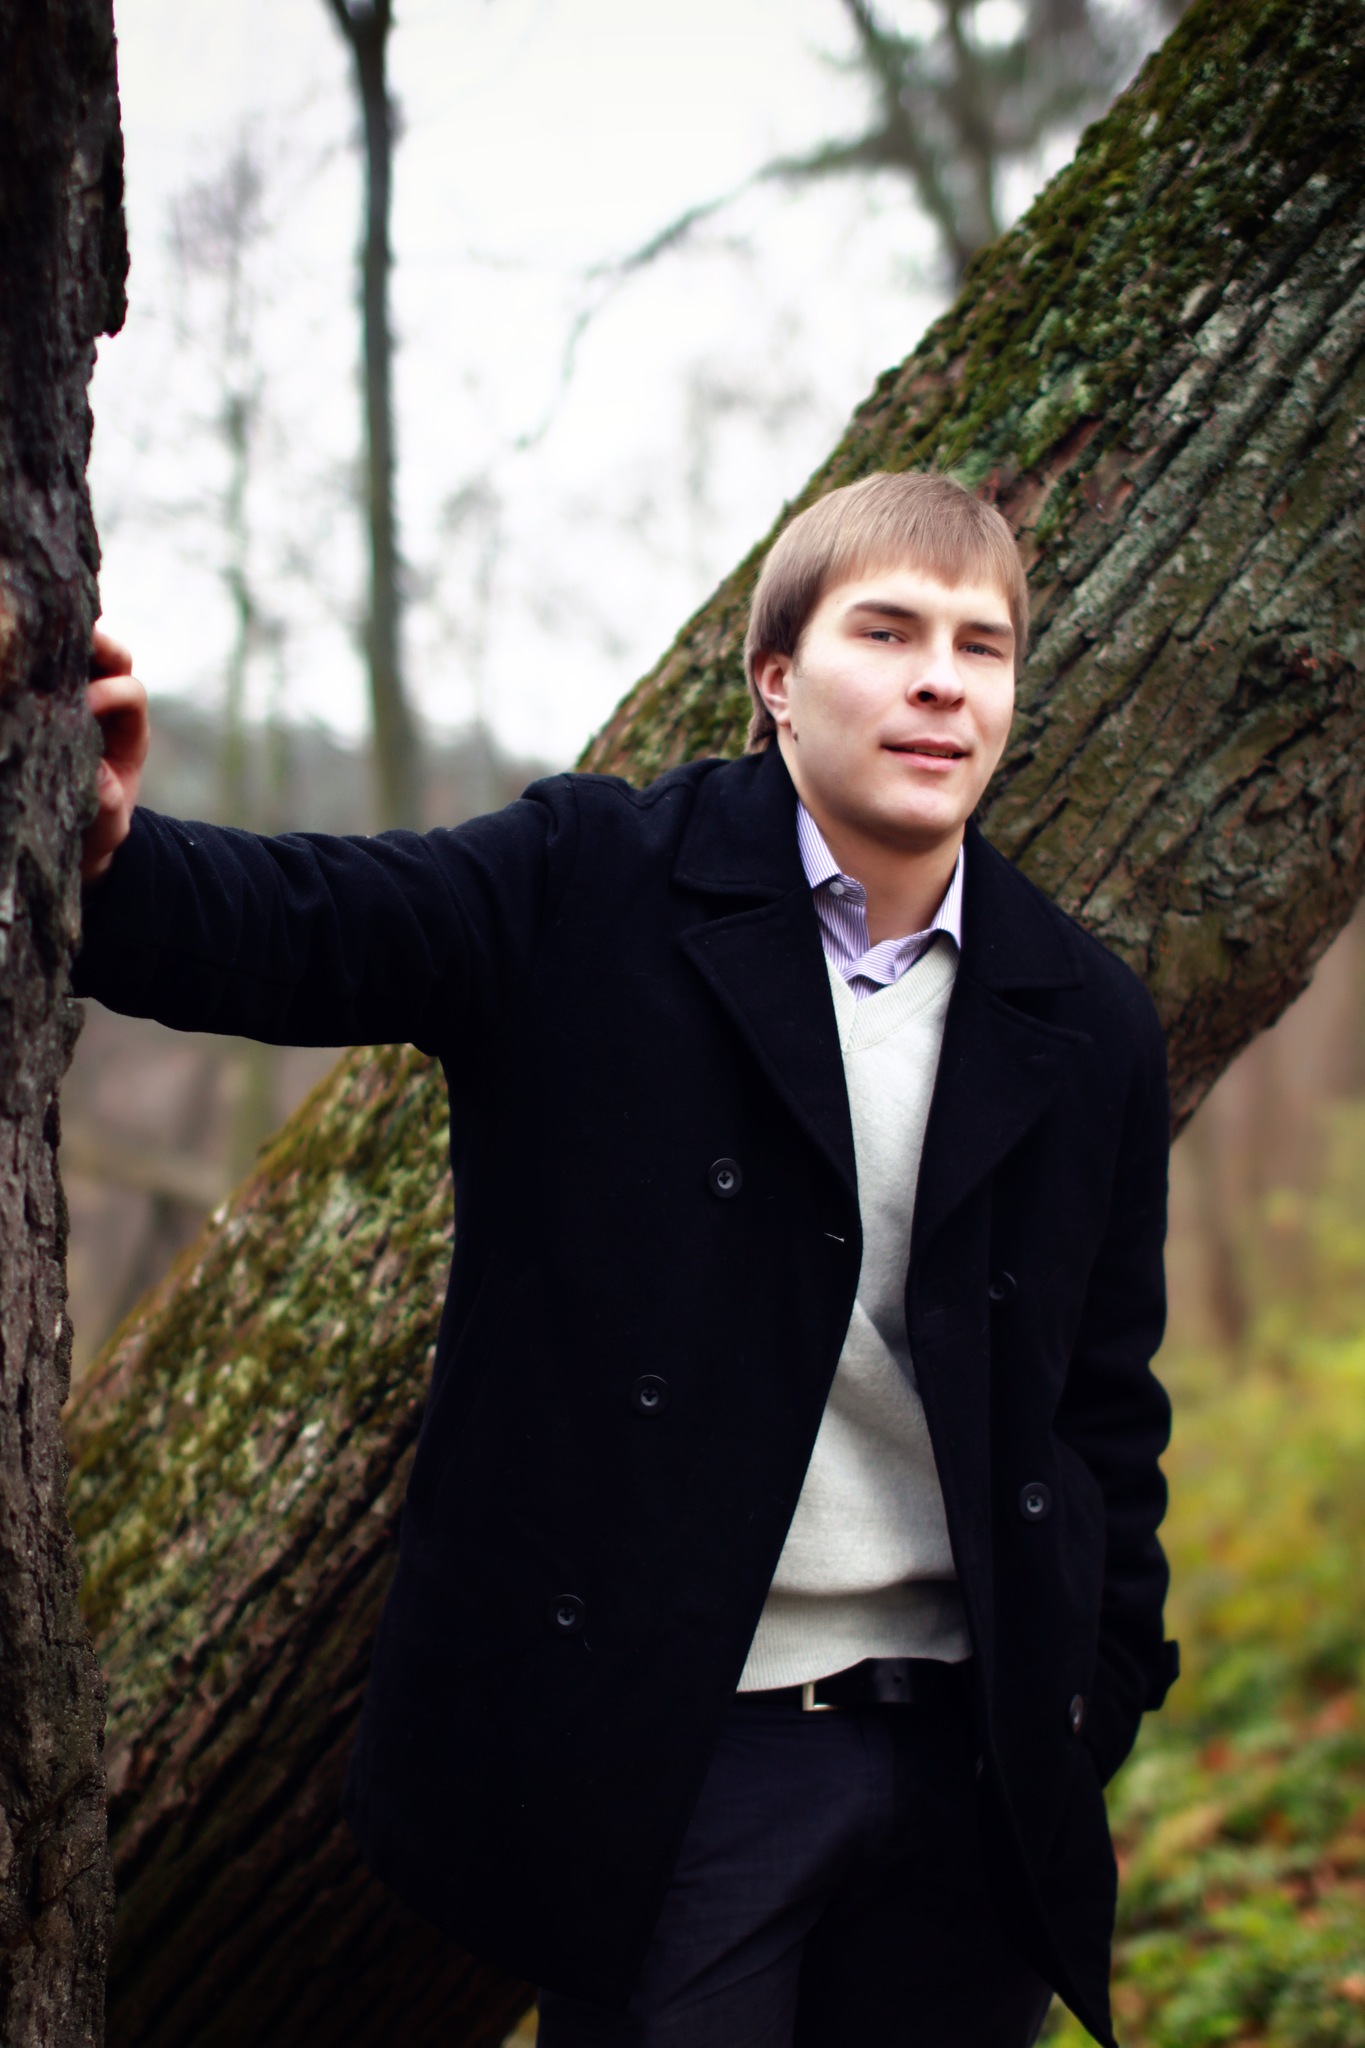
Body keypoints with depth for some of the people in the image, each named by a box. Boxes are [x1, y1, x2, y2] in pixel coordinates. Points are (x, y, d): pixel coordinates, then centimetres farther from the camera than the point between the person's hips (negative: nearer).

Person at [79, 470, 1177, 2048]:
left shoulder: (1090, 1027, 5)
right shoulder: (595, 886, -4)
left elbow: (1106, 1396, 11)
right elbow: (293, 930, -17)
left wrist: (1102, 1690, 8)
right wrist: (107, 846, -39)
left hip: (970, 1761, 4)